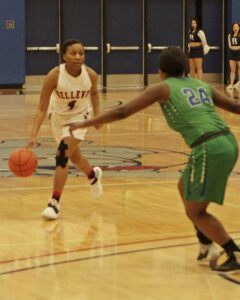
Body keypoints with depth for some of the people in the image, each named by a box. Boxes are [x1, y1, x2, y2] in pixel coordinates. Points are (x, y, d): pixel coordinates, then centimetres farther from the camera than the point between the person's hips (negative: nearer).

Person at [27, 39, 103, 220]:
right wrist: (34, 135, -38)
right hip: (58, 116, 1)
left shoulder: (91, 75, -25)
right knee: (74, 156, 20)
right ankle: (93, 175, 54)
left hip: (79, 116, -1)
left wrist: (97, 115, -6)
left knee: (63, 155, -19)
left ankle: (55, 202, -12)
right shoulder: (54, 76, -32)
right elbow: (42, 108, -29)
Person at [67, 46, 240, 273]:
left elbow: (122, 112, 7)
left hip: (209, 149, -7)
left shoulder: (162, 88, 8)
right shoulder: (202, 86, 23)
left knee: (195, 212, 6)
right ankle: (207, 247, 27)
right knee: (185, 187, 27)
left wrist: (84, 124, 15)